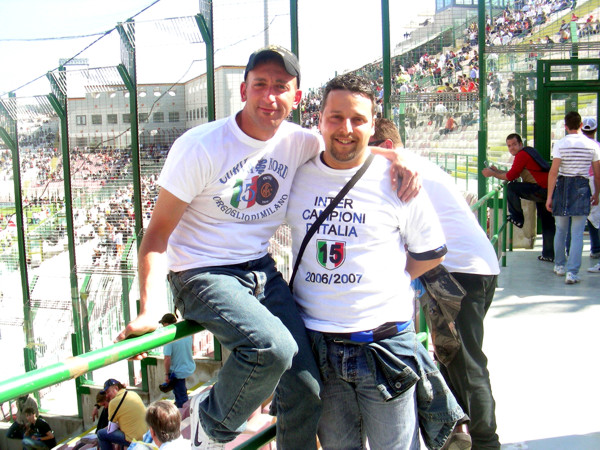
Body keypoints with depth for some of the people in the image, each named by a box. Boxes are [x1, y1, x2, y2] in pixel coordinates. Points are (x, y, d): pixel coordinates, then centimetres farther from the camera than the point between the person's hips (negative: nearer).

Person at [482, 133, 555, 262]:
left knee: (511, 188, -11)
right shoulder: (528, 151, 22)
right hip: (547, 192, 11)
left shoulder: (522, 154, -9)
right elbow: (514, 174, 25)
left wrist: (492, 174, -2)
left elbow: (511, 176, -13)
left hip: (542, 190, -11)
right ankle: (549, 255, 18)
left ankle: (517, 218, -5)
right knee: (547, 223, 12)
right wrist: (497, 170, 20)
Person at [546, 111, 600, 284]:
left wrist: (549, 197, -6)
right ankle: (572, 272, -6)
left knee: (560, 230, 16)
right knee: (577, 233, 0)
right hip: (582, 188, 0)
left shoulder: (560, 144, -5)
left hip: (562, 186, 0)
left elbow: (553, 172, -10)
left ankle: (559, 265, 29)